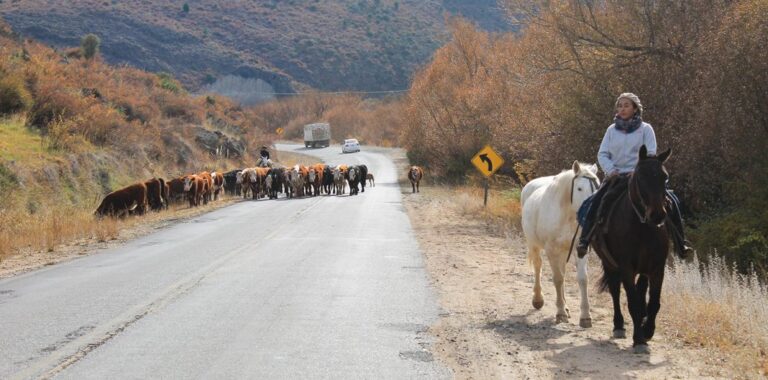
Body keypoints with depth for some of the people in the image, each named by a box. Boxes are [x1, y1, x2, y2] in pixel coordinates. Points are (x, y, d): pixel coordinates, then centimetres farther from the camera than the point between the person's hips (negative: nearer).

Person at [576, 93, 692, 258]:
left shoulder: (645, 129, 4)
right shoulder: (612, 130, 12)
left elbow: (650, 155, -3)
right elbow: (602, 154, 7)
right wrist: (610, 170, -12)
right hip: (616, 176, 2)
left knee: (670, 201, -18)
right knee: (593, 203, -22)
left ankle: (680, 244, -11)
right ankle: (584, 240, -18)